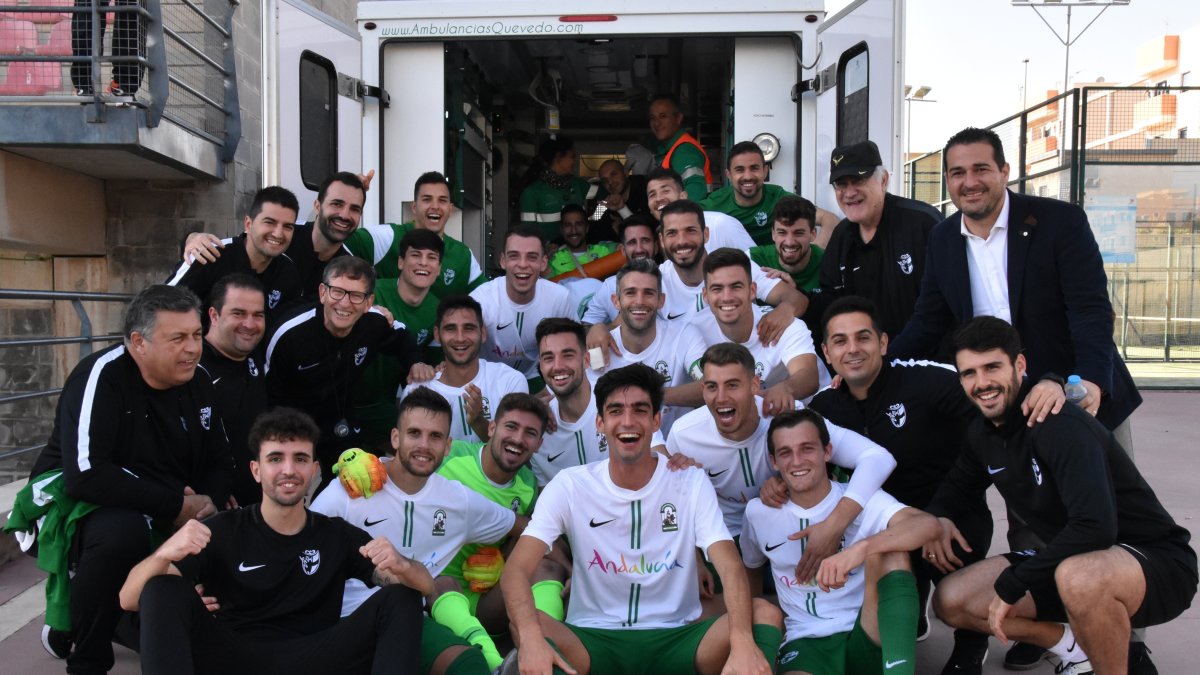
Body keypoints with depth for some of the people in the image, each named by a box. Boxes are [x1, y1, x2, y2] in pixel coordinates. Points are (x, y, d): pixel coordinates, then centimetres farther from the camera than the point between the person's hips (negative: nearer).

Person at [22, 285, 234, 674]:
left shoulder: (198, 382, 0)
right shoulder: (101, 376, -20)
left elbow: (220, 463, 9)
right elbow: (85, 475, -31)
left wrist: (209, 502, -14)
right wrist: (176, 506, -26)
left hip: (167, 520, 7)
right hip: (82, 505, -6)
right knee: (121, 530, -38)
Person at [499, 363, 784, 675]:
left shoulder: (691, 482, -2)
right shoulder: (570, 485, -4)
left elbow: (732, 569, -14)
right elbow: (517, 569, -15)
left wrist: (743, 642, -36)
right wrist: (531, 638, -37)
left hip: (675, 638, 1)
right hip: (593, 639, -1)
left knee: (765, 612, -24)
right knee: (525, 624, -32)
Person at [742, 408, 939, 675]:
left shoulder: (861, 498, -4)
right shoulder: (759, 512, 5)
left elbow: (927, 524, -22)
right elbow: (750, 568, 25)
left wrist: (861, 548, -39)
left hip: (869, 641, 2)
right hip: (807, 643, -2)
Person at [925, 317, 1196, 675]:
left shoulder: (1060, 424, -25)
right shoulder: (982, 432, 0)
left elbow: (1095, 527, -35)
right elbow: (961, 482, 18)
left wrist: (1011, 584, -27)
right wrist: (938, 516, -6)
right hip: (1069, 560, 8)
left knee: (1078, 577, -42)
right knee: (951, 601, -2)